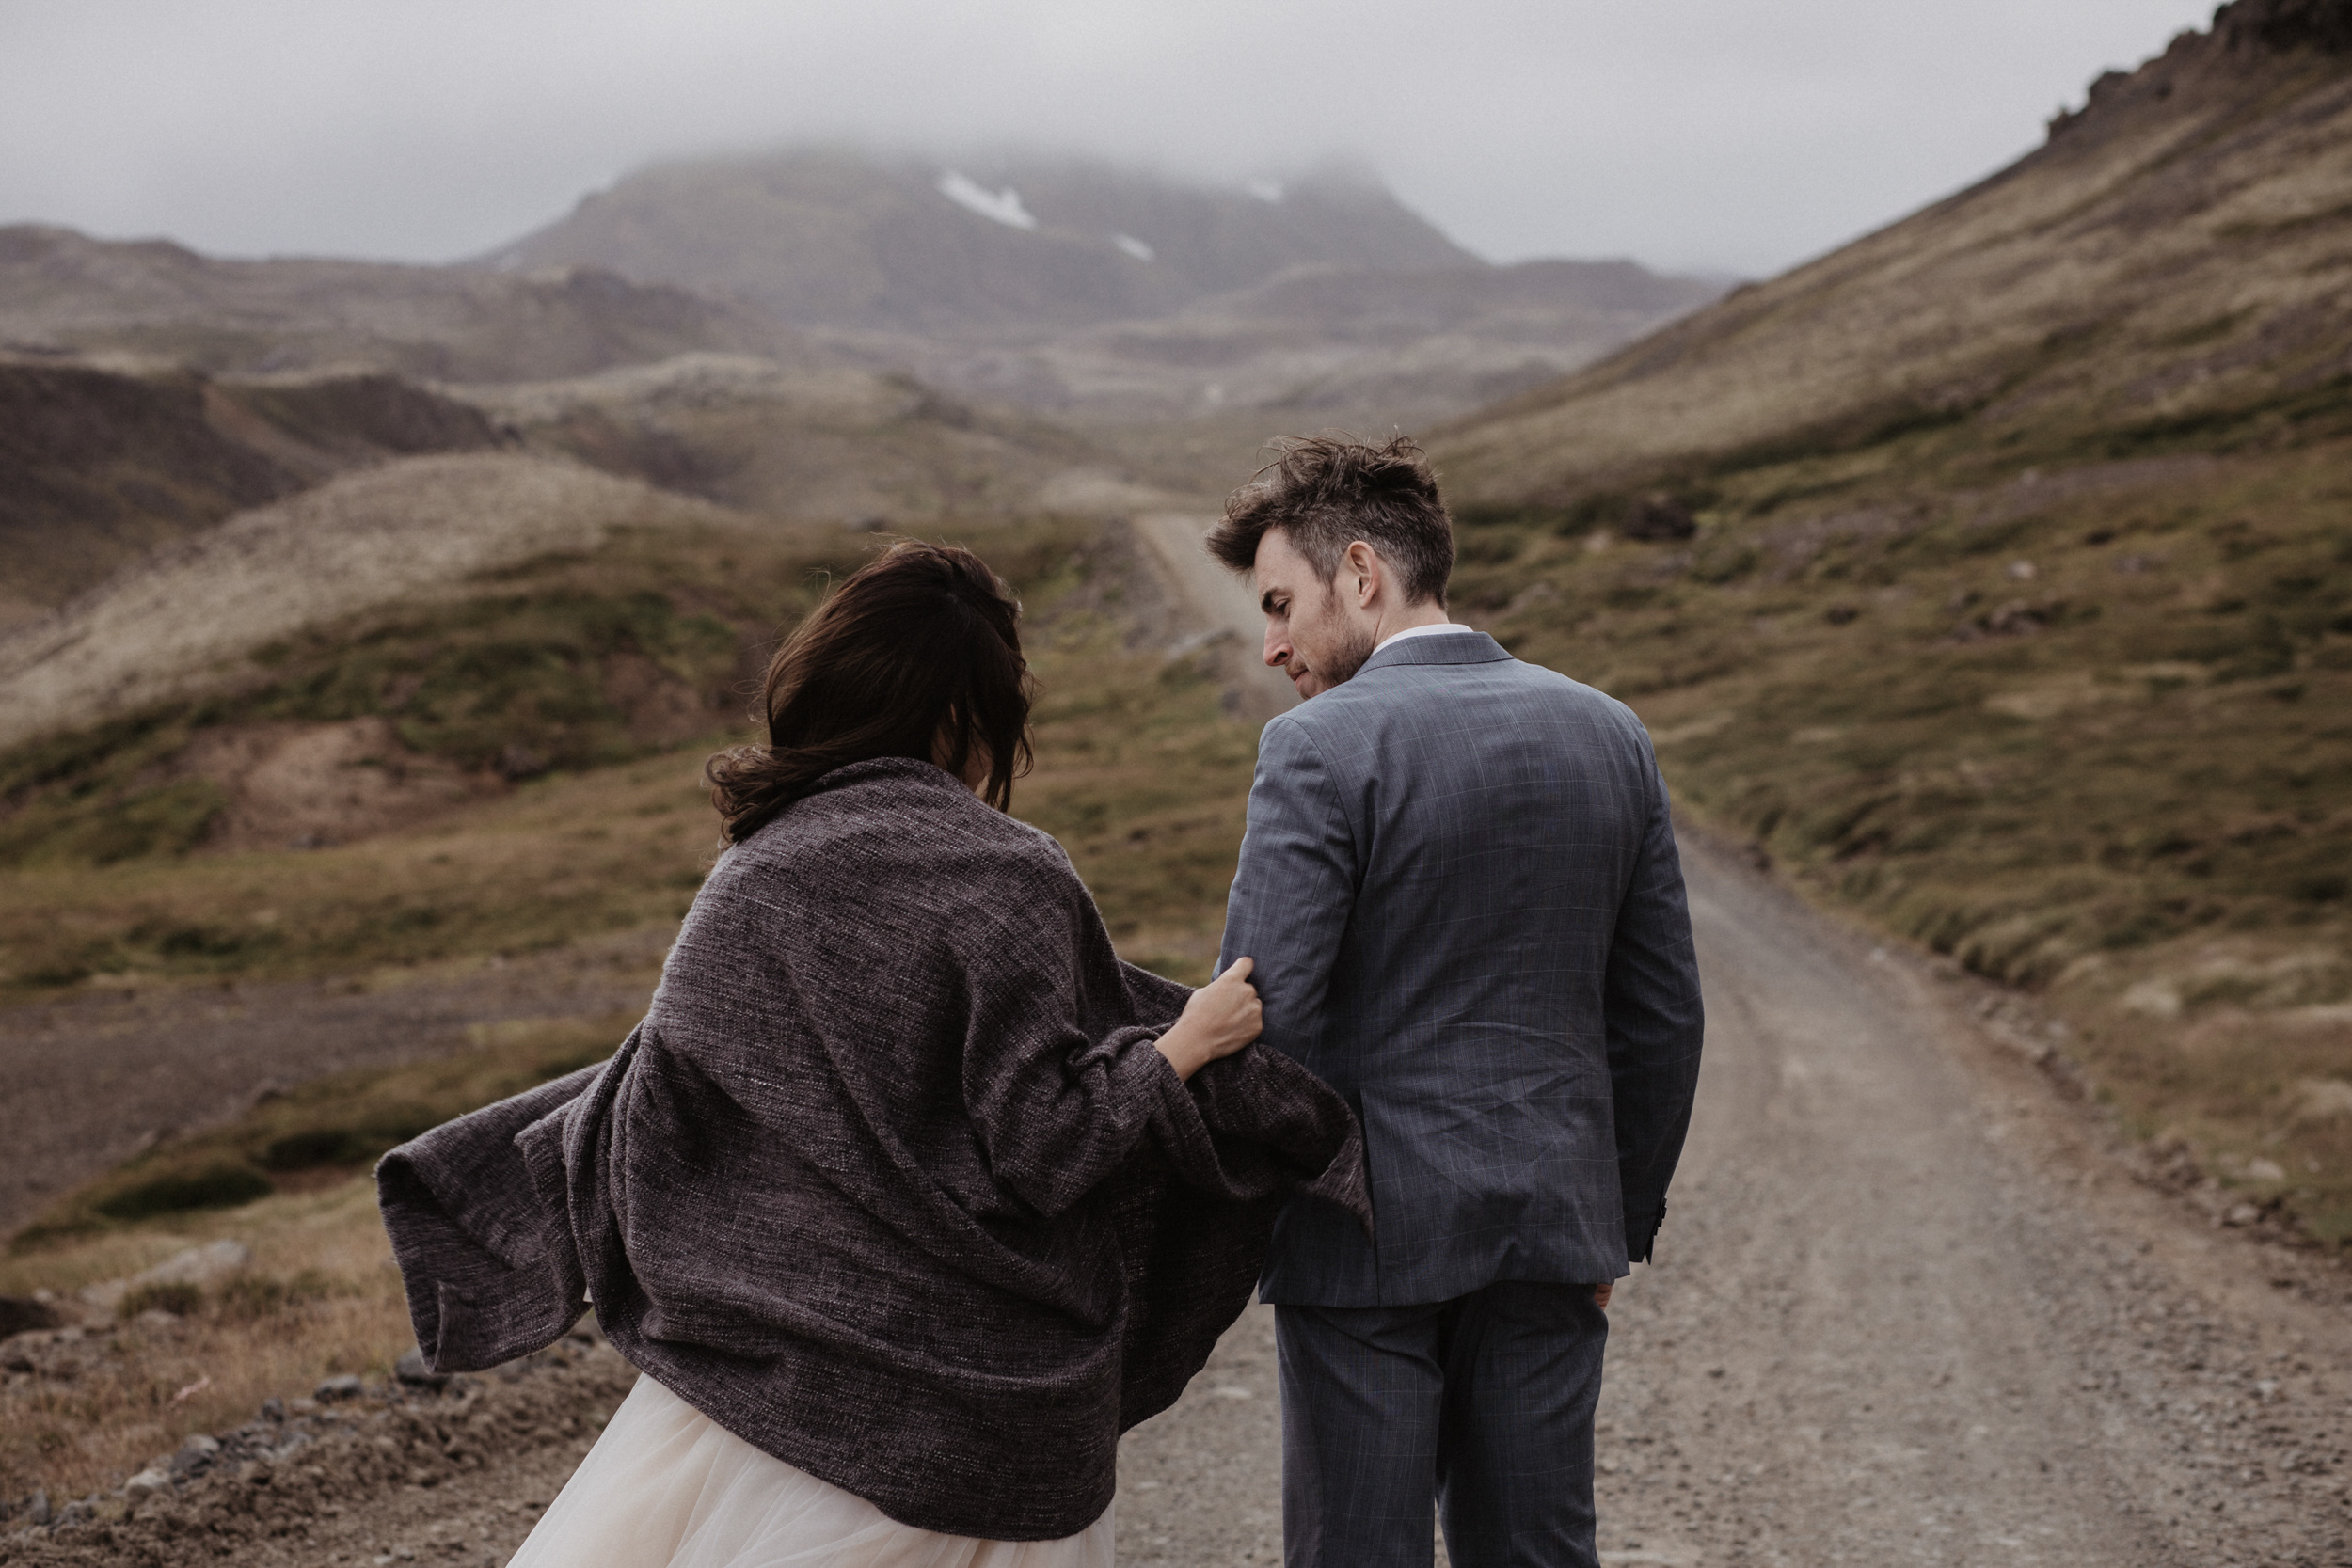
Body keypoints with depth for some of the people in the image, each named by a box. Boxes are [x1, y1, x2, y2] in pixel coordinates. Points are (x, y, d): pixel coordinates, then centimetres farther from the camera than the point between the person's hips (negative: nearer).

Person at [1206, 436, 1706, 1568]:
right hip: (1552, 1223, 5)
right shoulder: (1609, 736, 5)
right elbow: (1661, 1015, 9)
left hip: (1368, 1233, -5)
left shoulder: (1324, 748, -13)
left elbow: (1262, 1011, -18)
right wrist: (1623, 1221, 17)